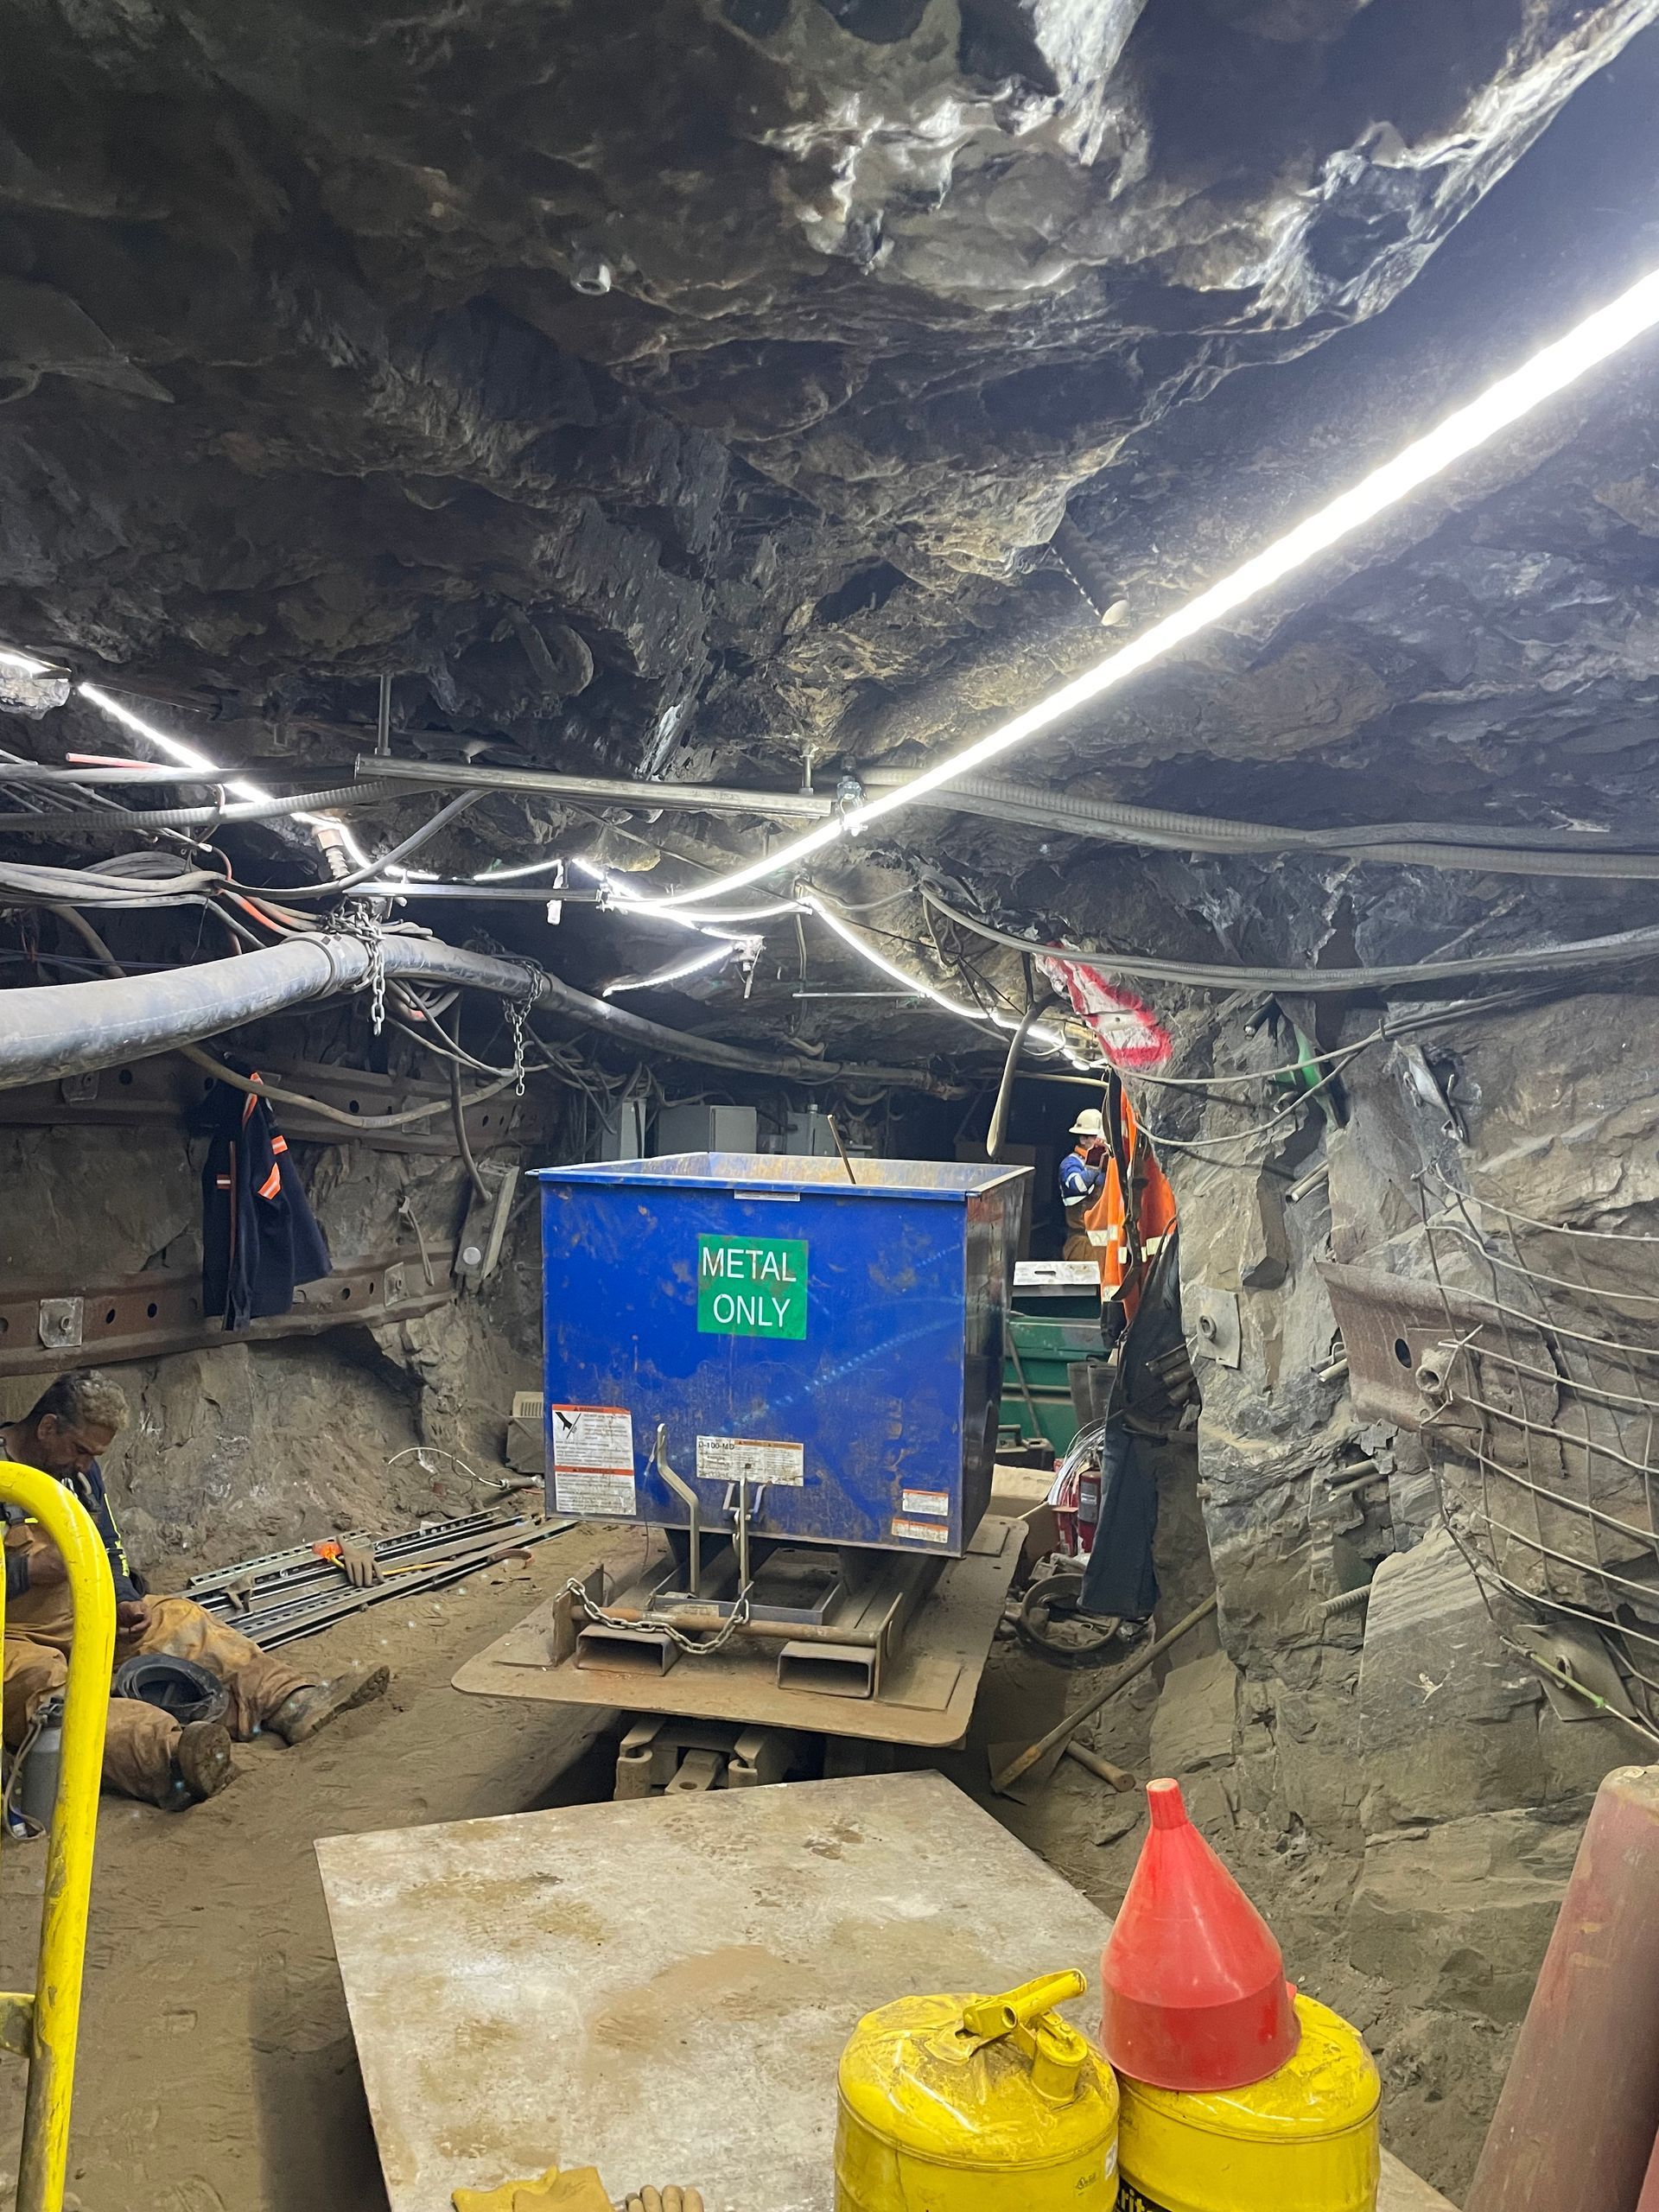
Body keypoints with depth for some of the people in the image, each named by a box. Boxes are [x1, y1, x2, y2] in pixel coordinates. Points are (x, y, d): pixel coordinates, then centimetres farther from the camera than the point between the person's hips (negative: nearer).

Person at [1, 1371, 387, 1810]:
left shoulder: (78, 1469, 9)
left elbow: (109, 1551, 19)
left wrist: (124, 1603, 1)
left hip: (82, 1622, 9)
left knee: (177, 1619, -4)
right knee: (43, 1684, -38)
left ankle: (295, 1703, -22)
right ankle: (172, 1757, -67)